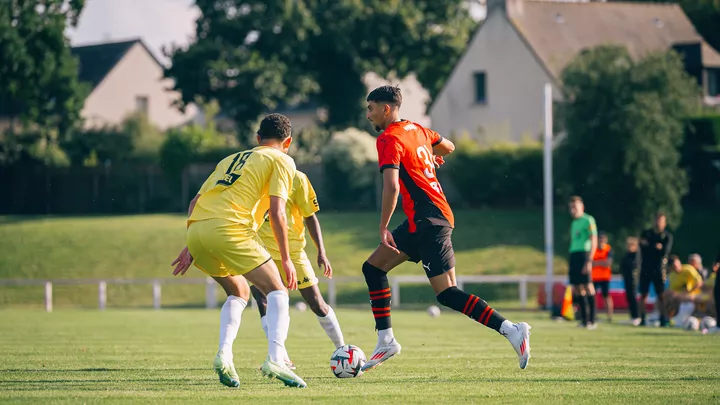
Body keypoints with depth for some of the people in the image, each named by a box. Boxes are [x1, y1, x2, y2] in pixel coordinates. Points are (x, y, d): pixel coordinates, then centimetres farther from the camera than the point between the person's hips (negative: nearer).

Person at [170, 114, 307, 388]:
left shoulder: (231, 159, 32)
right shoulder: (282, 161, 13)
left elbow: (195, 202, 25)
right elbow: (277, 212, 0)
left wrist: (192, 247, 26)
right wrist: (286, 259, 3)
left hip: (196, 230, 6)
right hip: (229, 229, -6)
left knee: (239, 292, 25)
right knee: (277, 292, 4)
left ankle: (224, 355, 5)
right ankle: (275, 359, -19)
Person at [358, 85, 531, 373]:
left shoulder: (389, 139, -10)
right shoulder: (417, 130, 15)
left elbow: (391, 187, -21)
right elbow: (448, 147, 34)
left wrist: (383, 227, -17)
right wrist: (433, 158, 55)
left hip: (428, 220, -10)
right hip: (421, 222, 10)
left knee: (447, 294, -13)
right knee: (373, 268, 10)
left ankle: (510, 330, -18)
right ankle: (386, 341, 9)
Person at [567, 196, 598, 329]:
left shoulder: (588, 220, -3)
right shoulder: (573, 223, 21)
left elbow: (594, 241, -9)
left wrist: (589, 261, -17)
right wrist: (570, 262, 18)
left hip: (584, 253, -8)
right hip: (573, 255, 8)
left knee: (587, 286, -11)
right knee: (577, 287, 5)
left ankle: (592, 321, -11)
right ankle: (584, 320, 9)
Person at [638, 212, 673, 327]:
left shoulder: (667, 236, 4)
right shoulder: (646, 233, 11)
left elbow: (665, 251, -11)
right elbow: (642, 249, 0)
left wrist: (649, 247, -9)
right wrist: (656, 248, -10)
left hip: (659, 269, -2)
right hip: (646, 267, 2)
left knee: (661, 295, -3)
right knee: (643, 294, 1)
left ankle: (663, 318, 0)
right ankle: (642, 318, 5)